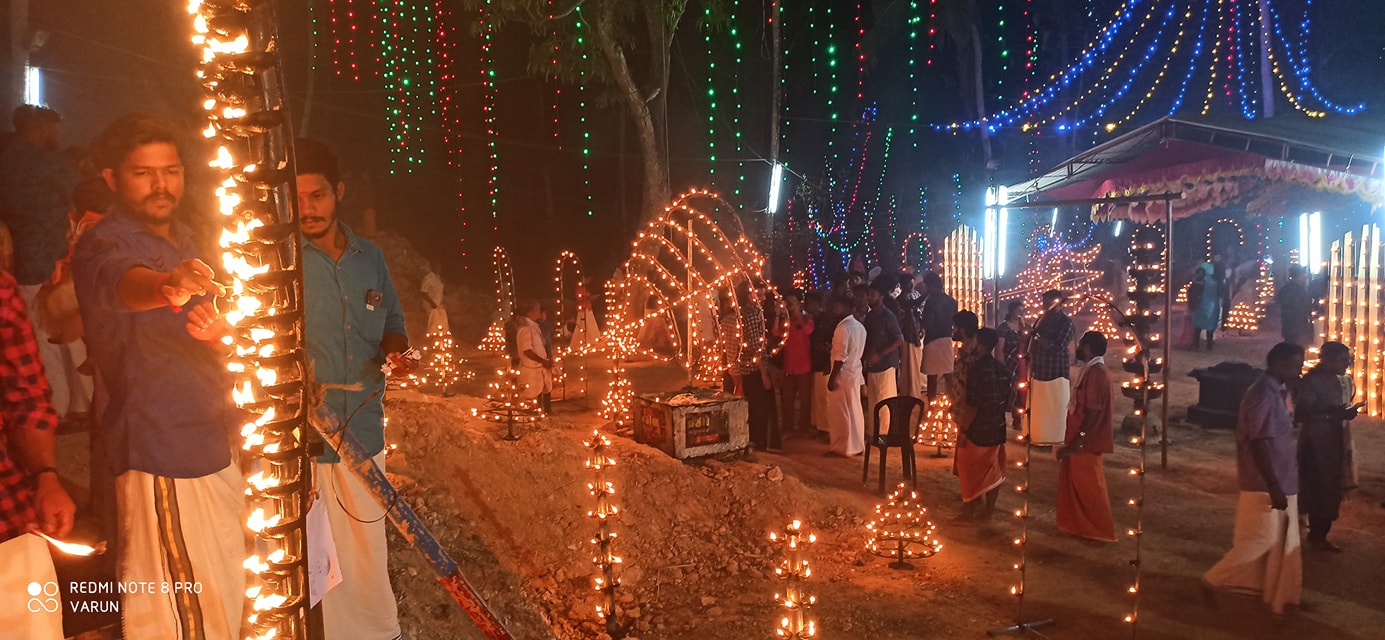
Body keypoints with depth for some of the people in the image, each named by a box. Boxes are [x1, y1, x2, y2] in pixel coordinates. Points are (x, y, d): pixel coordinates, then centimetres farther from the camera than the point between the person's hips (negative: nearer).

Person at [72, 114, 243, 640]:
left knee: (224, 596, 18)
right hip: (160, 453, -8)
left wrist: (217, 332, 9)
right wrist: (164, 285, -59)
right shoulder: (102, 245, -13)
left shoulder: (185, 238, 12)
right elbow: (121, 281, -40)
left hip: (215, 442, 8)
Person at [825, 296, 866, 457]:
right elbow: (860, 351, 11)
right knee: (855, 411, 13)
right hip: (855, 373, 9)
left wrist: (832, 377, -18)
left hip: (842, 375, -9)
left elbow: (840, 356, -21)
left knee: (841, 413, 1)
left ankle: (843, 447, 8)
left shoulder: (843, 327, -17)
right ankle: (857, 445, 20)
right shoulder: (860, 326, 9)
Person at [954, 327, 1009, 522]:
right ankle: (988, 510, 24)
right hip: (997, 429, 7)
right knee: (992, 470, 15)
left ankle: (970, 510, 17)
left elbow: (973, 406, -22)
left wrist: (963, 429, -15)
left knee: (969, 469, 9)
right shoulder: (1001, 368, 2)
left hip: (978, 430, -7)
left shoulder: (977, 370, -21)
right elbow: (1007, 398, 10)